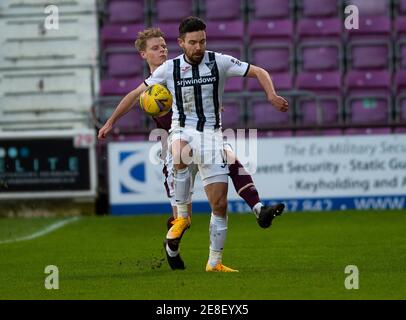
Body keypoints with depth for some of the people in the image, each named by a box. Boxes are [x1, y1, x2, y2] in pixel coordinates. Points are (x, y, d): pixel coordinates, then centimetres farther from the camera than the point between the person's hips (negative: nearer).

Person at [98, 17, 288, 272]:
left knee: (220, 205, -2)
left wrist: (271, 94, -19)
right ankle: (182, 216, -21)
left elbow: (259, 72, 1)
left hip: (211, 134, 1)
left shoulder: (219, 62, -2)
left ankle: (215, 262, 10)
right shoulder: (170, 69, -1)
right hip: (183, 130, -1)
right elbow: (136, 93, 7)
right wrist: (111, 121, 4)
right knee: (180, 158, -40)